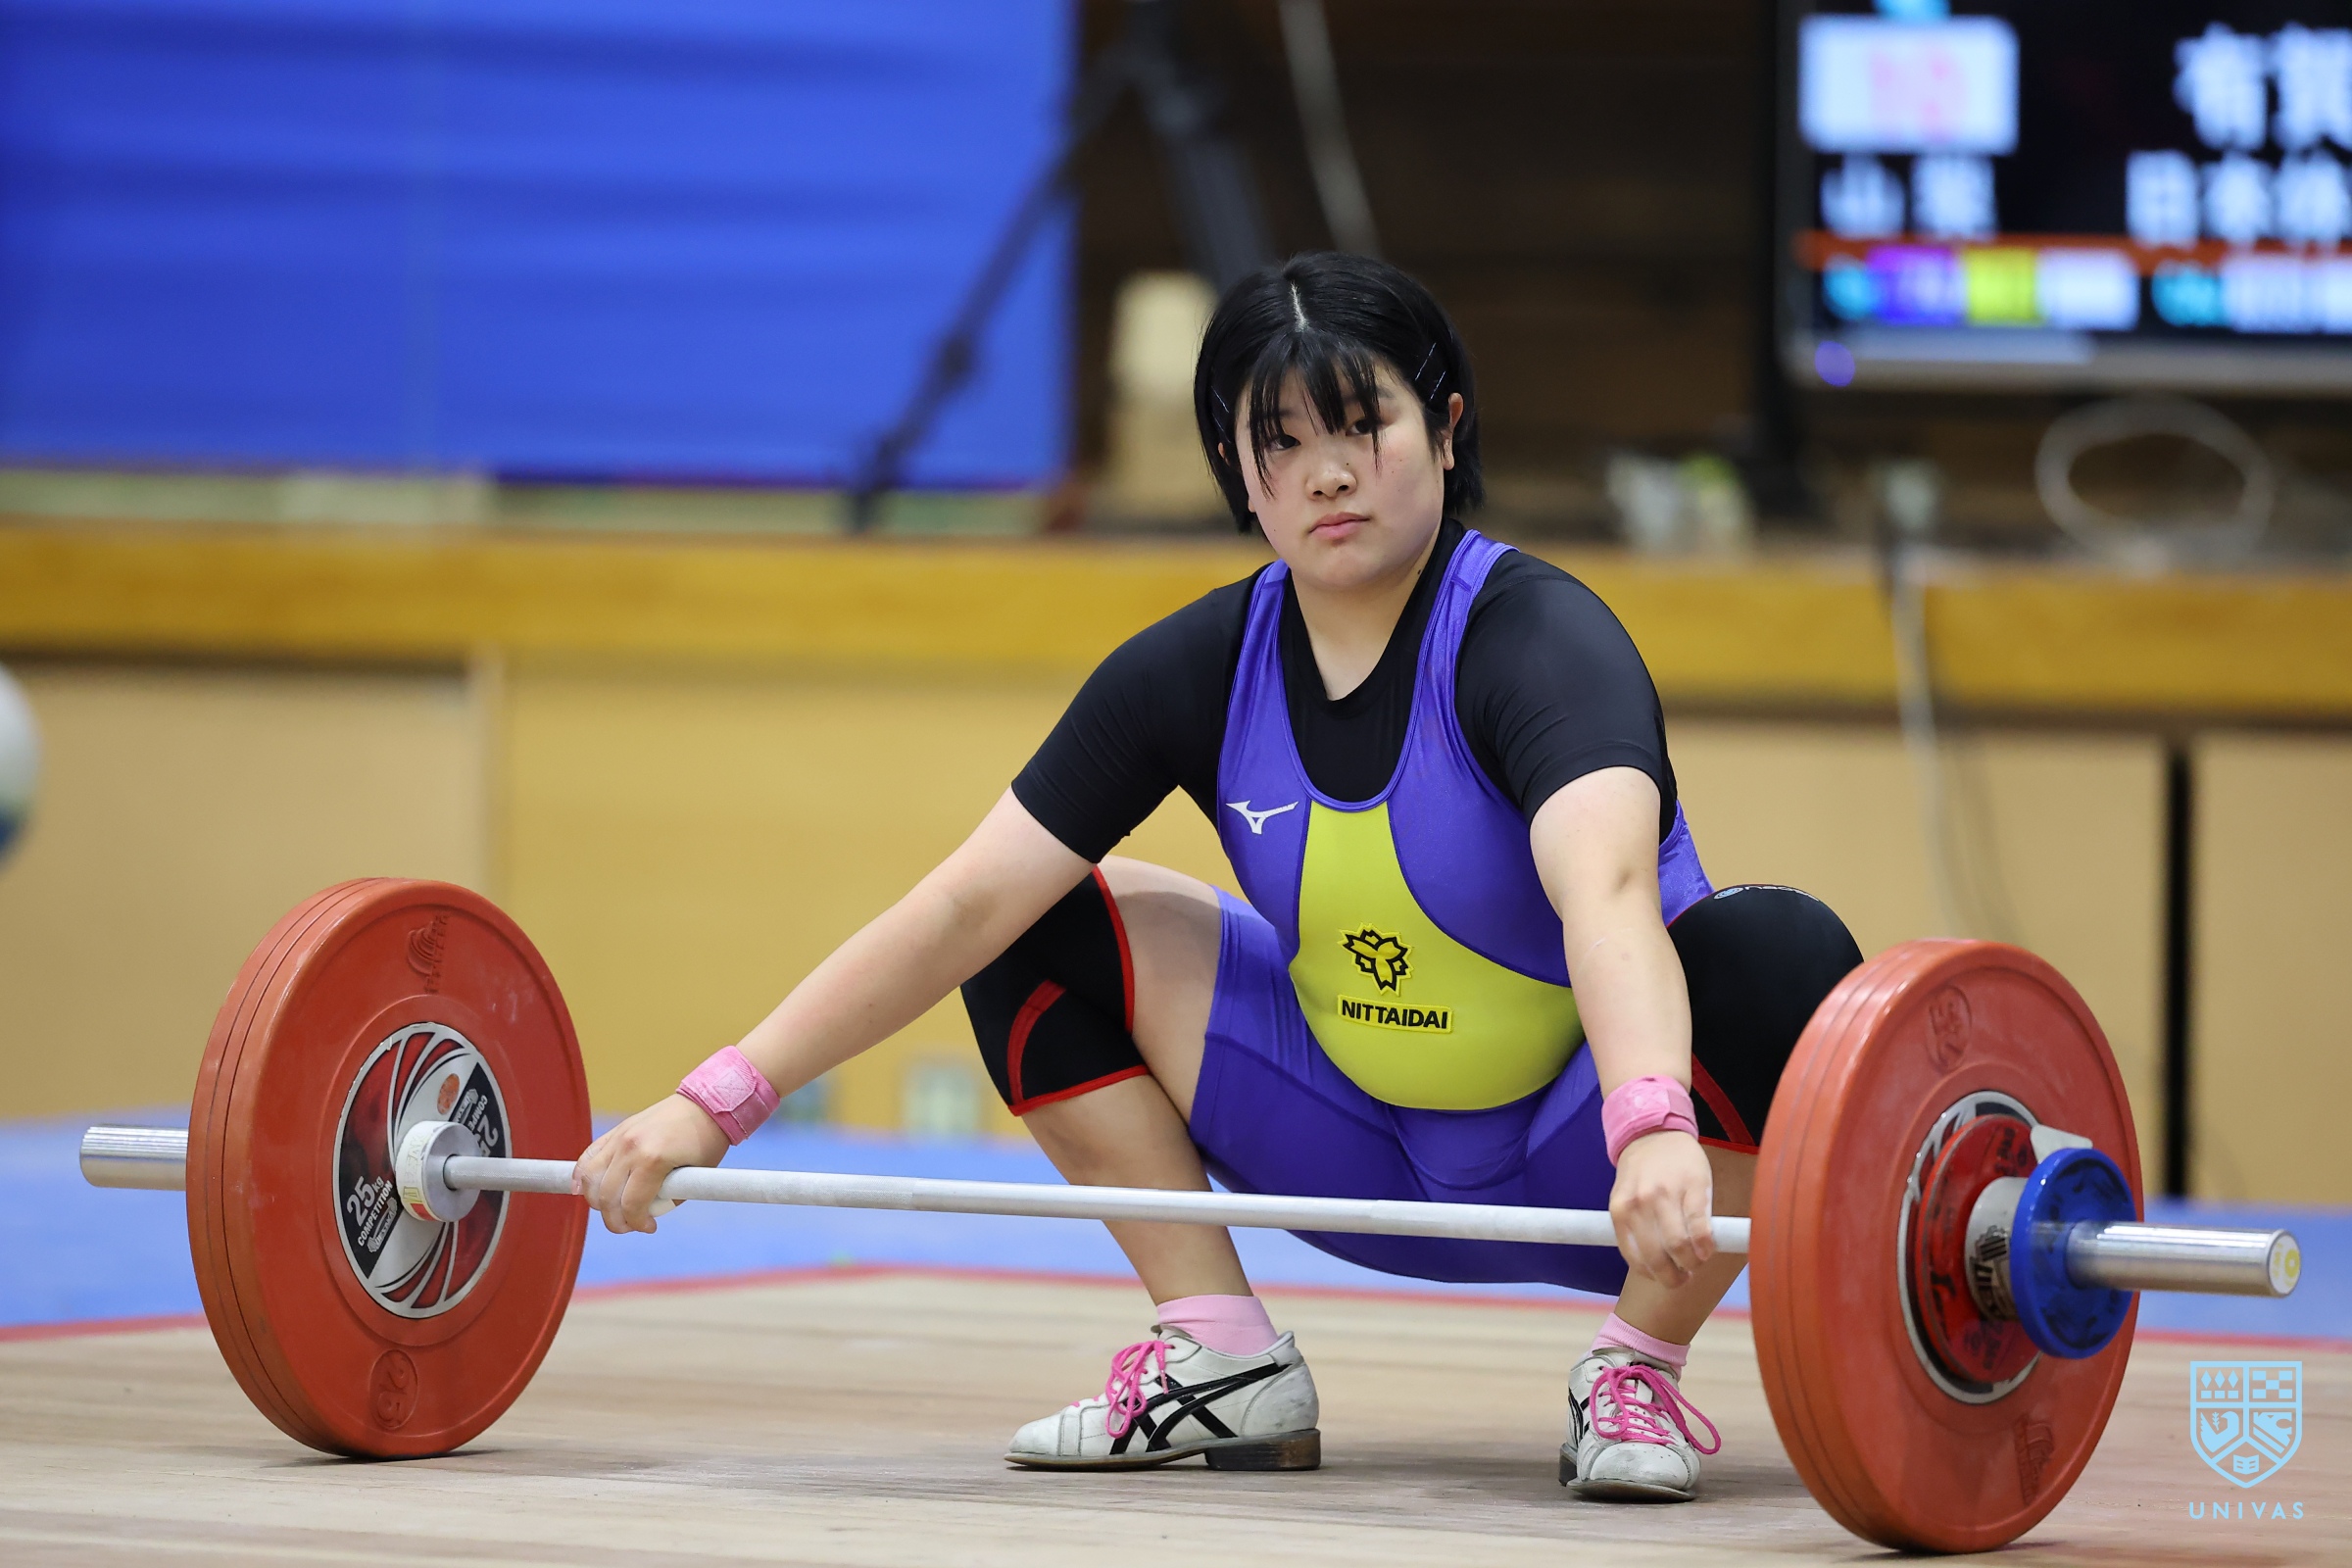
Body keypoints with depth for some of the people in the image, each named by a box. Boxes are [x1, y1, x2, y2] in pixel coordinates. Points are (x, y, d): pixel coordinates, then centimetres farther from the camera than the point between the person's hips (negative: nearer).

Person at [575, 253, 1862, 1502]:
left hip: (1575, 1167, -5)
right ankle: (1226, 1362, -4)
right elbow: (966, 905, -11)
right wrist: (715, 1103, -19)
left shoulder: (1537, 636, -23)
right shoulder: (1203, 668, -8)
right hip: (1368, 1158, 5)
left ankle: (1638, 1374, -16)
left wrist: (1652, 1127, -63)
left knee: (1781, 953, -33)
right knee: (1044, 928, -6)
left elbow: (1607, 891, -43)